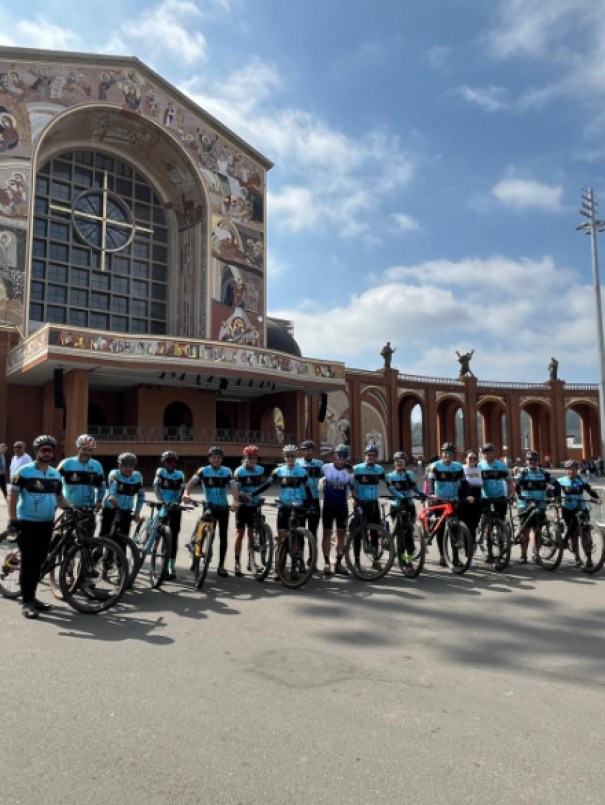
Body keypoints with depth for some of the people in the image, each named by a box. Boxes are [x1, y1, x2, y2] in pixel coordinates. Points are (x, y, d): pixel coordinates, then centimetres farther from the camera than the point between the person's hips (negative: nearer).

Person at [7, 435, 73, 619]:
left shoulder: (55, 475, 8)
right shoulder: (24, 471, -9)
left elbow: (59, 497, 17)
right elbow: (13, 497, -10)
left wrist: (72, 508, 1)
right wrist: (12, 520, -17)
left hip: (46, 524, 6)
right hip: (27, 523, -5)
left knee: (38, 563, 12)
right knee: (28, 563, -3)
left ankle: (32, 598, 23)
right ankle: (27, 602, 5)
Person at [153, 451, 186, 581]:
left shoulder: (180, 475, 2)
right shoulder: (160, 472, 0)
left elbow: (182, 490, -8)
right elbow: (156, 487, -13)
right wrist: (161, 500, -29)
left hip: (175, 509, 1)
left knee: (173, 537, 0)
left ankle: (172, 567, 6)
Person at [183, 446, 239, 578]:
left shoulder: (227, 472, -6)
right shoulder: (203, 471, -8)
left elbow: (234, 486, -19)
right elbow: (192, 481, -24)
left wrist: (235, 501, -39)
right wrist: (186, 493, -45)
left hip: (223, 507, 1)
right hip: (209, 507, -1)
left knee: (224, 537, 1)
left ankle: (221, 566, 12)